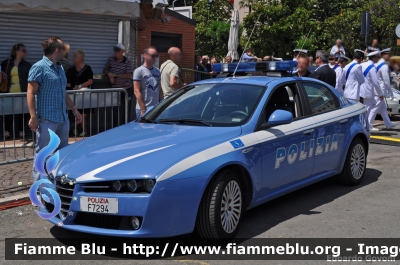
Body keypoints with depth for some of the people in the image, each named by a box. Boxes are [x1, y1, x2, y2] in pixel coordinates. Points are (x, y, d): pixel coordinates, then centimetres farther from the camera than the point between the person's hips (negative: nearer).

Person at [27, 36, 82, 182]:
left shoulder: (60, 68, 17)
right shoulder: (39, 67, -9)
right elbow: (31, 93, -13)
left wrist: (74, 108, 20)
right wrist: (33, 117, -20)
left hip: (63, 118, 8)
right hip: (46, 119, -8)